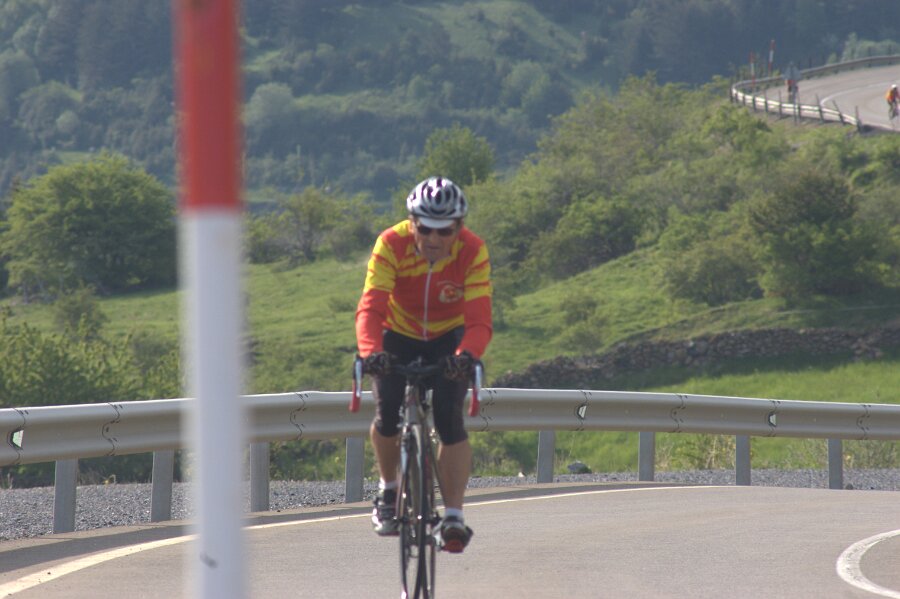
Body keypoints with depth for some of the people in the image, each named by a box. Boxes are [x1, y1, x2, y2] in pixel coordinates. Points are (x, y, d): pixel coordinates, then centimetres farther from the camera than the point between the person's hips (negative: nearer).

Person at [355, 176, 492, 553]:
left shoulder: (472, 252, -27)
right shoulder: (392, 244, -28)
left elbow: (479, 319, -34)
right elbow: (371, 307, -37)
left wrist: (466, 355, -55)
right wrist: (370, 351, -56)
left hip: (448, 338, 0)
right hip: (399, 336, 0)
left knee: (450, 421, -19)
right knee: (387, 416, -17)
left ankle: (453, 516, -13)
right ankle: (388, 488, 12)